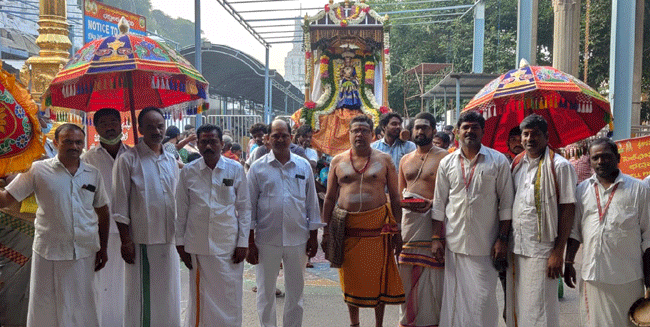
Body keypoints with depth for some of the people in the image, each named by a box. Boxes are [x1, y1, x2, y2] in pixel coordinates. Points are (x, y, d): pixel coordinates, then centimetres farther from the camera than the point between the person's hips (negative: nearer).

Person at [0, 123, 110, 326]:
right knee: (45, 308, 9)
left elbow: (103, 212, 12)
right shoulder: (38, 170, -3)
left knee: (83, 309, 11)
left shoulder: (93, 174, 5)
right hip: (48, 253, -2)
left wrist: (103, 248, 11)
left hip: (85, 254, 2)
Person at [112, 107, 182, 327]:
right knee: (141, 297, 3)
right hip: (141, 240, -5)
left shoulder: (171, 161, 11)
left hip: (169, 240, 5)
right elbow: (119, 206, -7)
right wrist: (125, 240, -11)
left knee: (168, 294, 14)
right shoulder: (128, 160, -6)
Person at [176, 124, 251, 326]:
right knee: (200, 297, 8)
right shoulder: (188, 172, 2)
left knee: (229, 298, 4)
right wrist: (180, 243, 7)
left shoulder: (235, 169, 1)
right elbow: (181, 210, 8)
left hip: (228, 245, 0)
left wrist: (243, 243, 0)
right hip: (197, 245, 1)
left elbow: (244, 208, 4)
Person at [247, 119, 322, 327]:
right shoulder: (258, 167, 0)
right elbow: (250, 206, 1)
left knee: (296, 291, 13)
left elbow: (312, 202, 9)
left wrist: (313, 236, 6)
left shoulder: (303, 166, 5)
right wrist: (250, 242, -2)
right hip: (267, 239, -1)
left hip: (298, 239, 1)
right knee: (266, 292, 11)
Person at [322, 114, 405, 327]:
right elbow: (329, 198, 10)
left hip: (377, 225, -1)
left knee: (379, 277, 4)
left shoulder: (384, 159, 5)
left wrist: (397, 230, -1)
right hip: (347, 227, 2)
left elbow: (395, 197, 5)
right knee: (351, 278, 10)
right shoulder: (338, 161, 9)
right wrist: (326, 231, 4)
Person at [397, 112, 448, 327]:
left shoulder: (443, 157, -1)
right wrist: (403, 201, 2)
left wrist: (432, 203, -21)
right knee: (407, 274, 8)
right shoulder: (405, 159, 17)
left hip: (432, 220, -5)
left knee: (431, 275, -3)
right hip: (408, 219, 5)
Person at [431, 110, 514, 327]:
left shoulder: (498, 161, 1)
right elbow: (439, 203, 9)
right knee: (454, 296, 8)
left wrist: (502, 239, -5)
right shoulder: (447, 163, 7)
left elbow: (506, 203, 0)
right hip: (454, 242, 2)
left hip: (485, 244, -2)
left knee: (483, 297, 2)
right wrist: (437, 237, 4)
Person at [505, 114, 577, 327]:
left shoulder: (560, 166, -8)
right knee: (515, 304, 13)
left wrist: (558, 252, -14)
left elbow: (567, 210, -10)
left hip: (542, 249, -5)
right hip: (515, 247, 5)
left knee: (539, 310, 2)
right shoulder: (516, 164, 10)